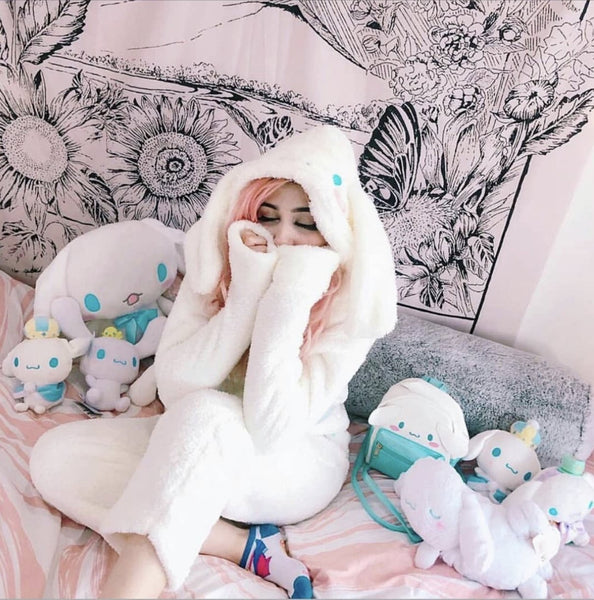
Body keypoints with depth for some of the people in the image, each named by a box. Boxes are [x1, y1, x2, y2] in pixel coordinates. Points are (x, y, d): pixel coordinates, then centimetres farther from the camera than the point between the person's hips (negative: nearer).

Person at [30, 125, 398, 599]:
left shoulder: (349, 305, -20)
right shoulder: (216, 259, -11)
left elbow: (271, 430, -28)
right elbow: (174, 389, -19)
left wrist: (287, 306, -34)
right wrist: (245, 296, -28)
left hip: (297, 465, -4)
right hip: (201, 448, 5)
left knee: (205, 413, -36)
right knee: (55, 456, -13)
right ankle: (248, 546, -16)